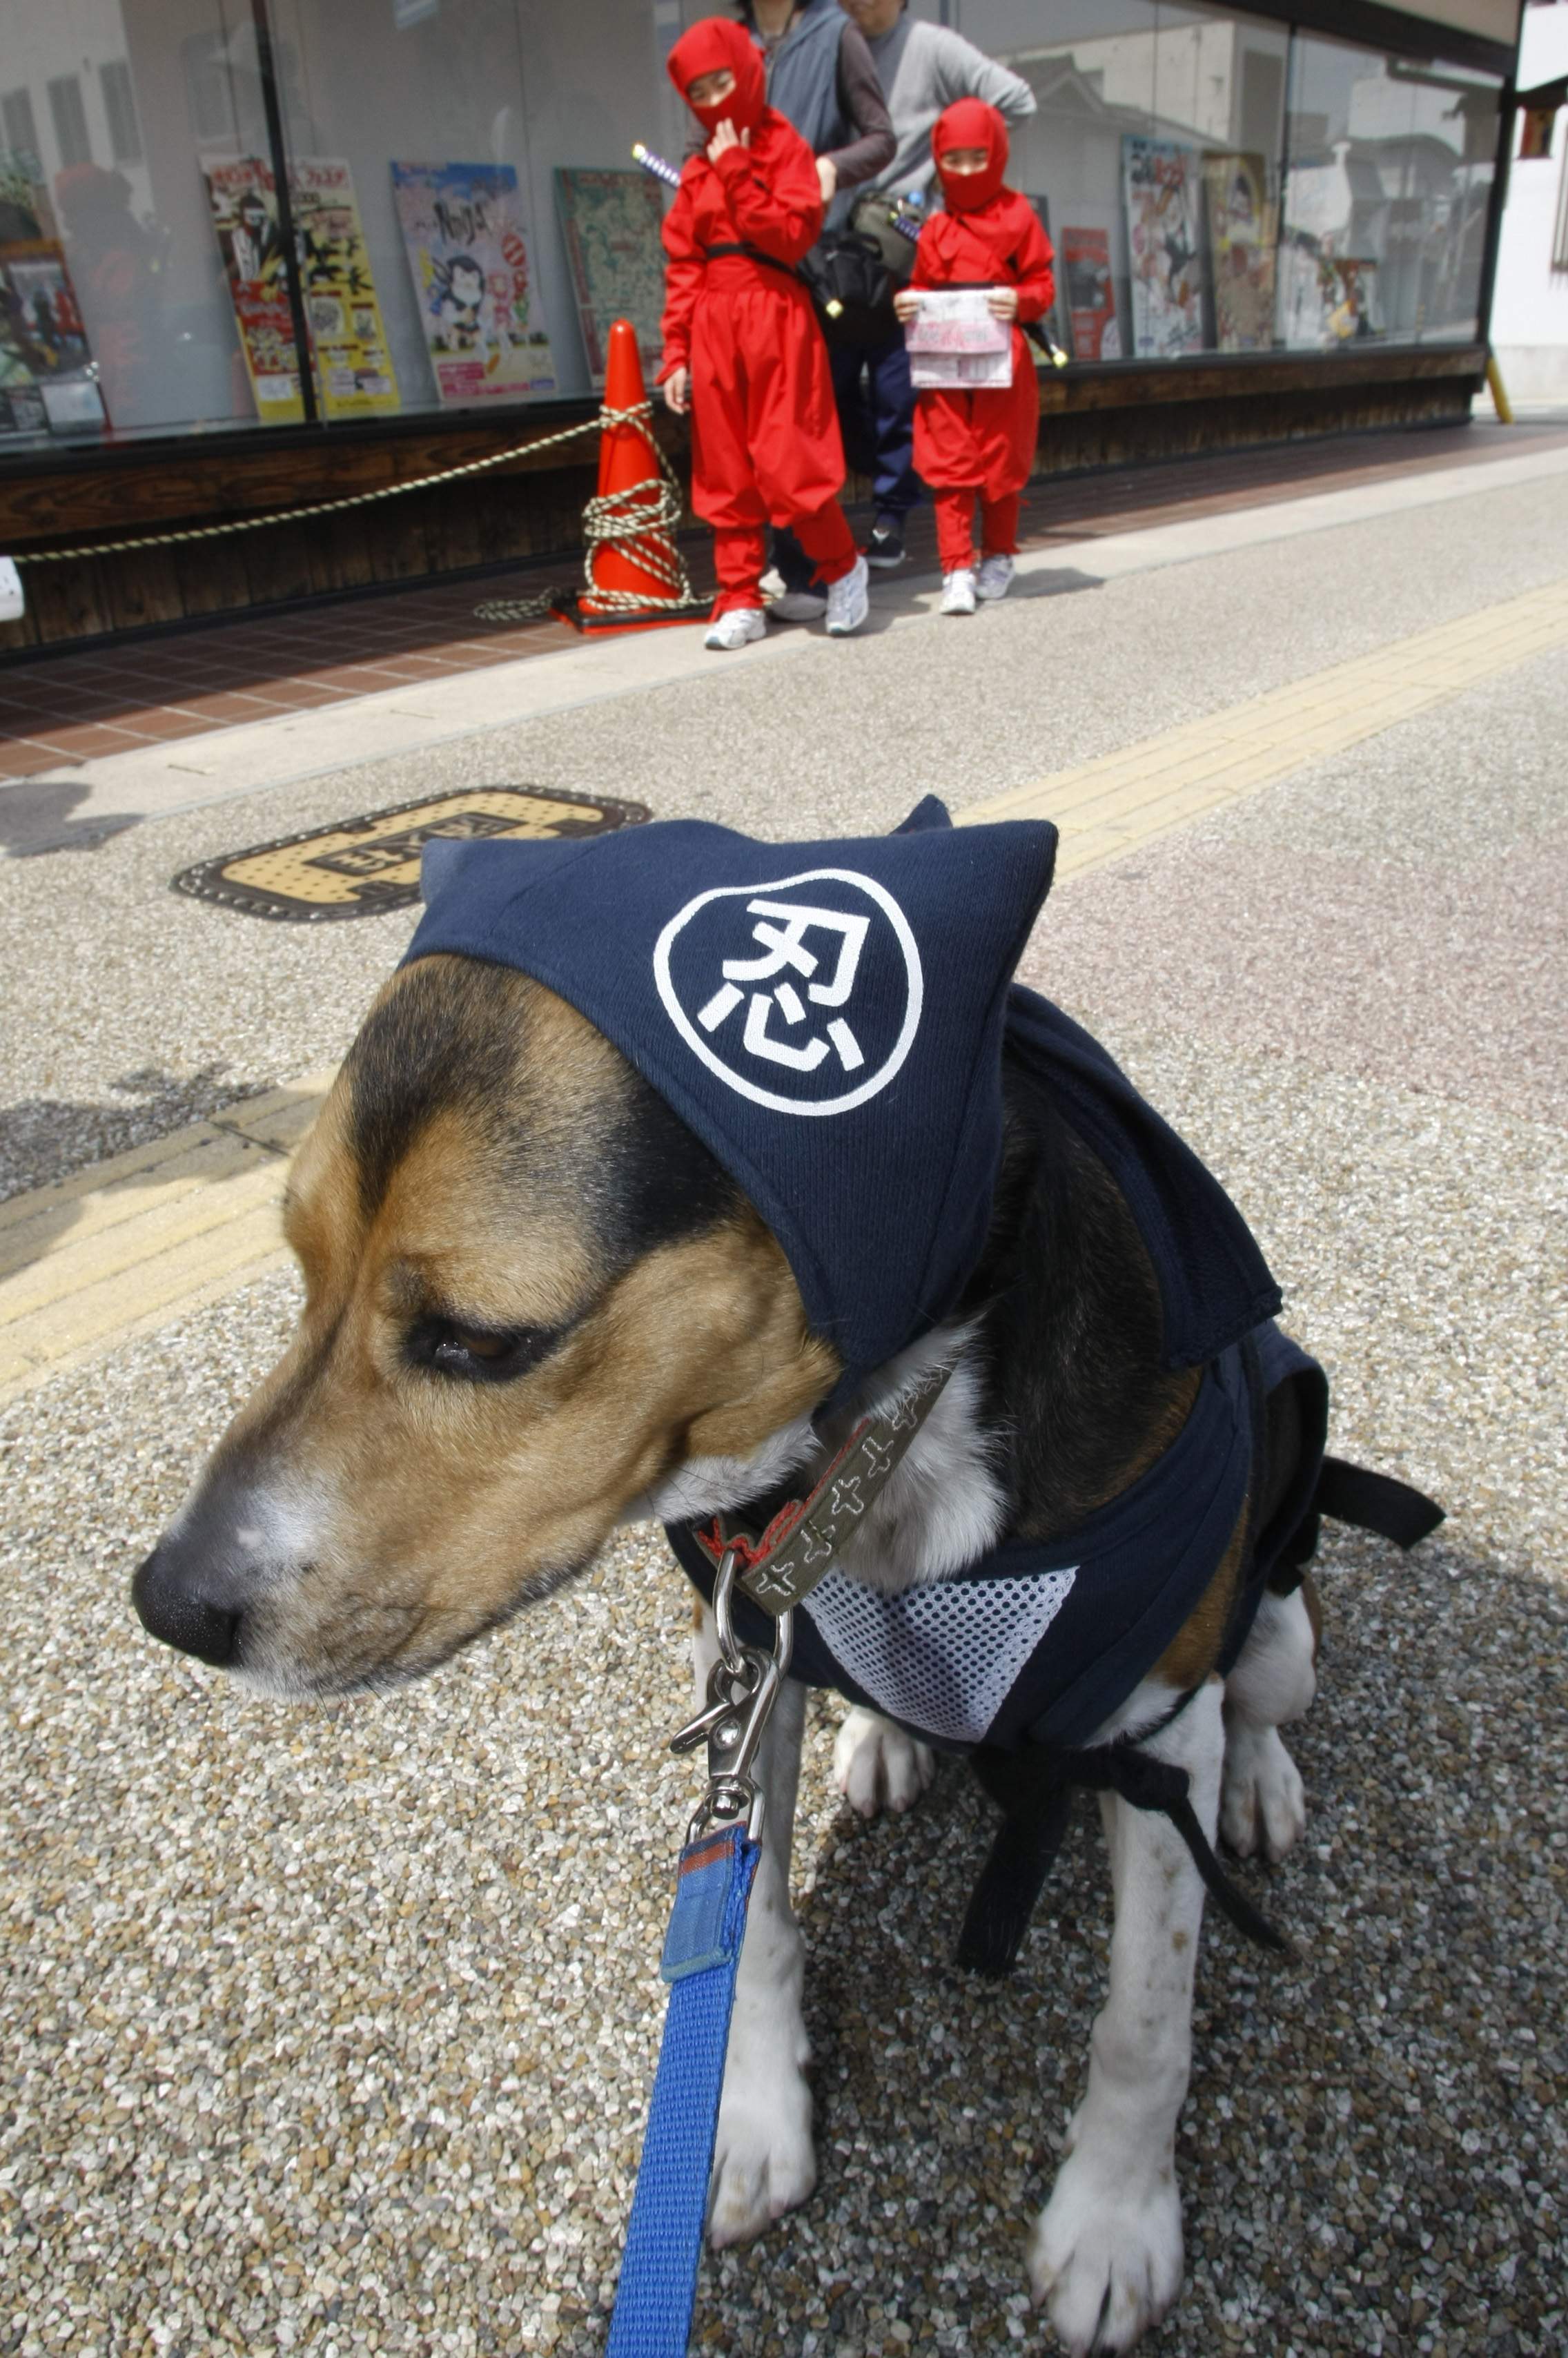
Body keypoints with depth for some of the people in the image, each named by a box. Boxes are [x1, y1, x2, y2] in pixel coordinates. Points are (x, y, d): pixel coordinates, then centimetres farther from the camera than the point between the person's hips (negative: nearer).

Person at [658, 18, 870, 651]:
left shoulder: (783, 146, 2)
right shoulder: (697, 170, 16)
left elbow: (792, 235, -11)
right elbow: (683, 266, 12)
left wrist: (738, 174, -10)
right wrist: (676, 352, 5)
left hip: (777, 320, -5)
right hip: (714, 326, 5)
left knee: (787, 461, -10)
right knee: (724, 473, 3)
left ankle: (843, 569, 10)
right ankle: (740, 601, 9)